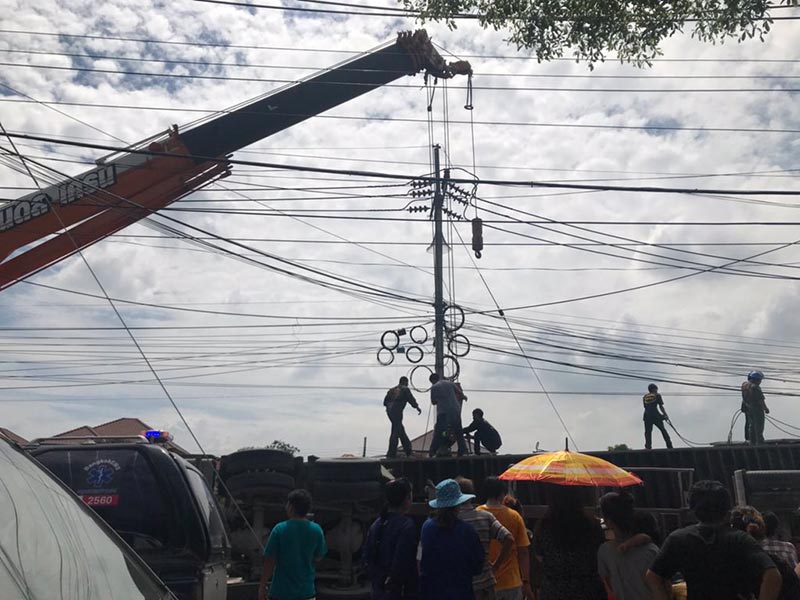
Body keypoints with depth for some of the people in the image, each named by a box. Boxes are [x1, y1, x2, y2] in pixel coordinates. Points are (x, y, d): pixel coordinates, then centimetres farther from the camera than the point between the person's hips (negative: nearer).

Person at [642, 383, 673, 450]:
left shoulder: (644, 397, 16)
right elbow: (661, 406, 1)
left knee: (648, 432, 3)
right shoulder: (657, 395, 6)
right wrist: (665, 415, 9)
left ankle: (648, 447, -9)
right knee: (663, 430, 9)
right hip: (655, 415, -2)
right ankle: (669, 446, 8)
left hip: (647, 416, 2)